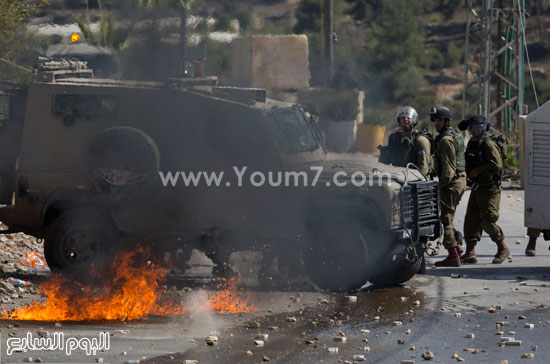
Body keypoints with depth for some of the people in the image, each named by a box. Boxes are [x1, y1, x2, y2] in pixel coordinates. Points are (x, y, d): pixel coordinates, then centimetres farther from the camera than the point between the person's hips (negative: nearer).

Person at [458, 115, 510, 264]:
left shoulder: (488, 144, -14)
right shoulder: (472, 143, 13)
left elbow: (496, 165, -23)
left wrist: (477, 171, -16)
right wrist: (469, 173, 7)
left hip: (490, 189, -8)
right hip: (477, 188, 9)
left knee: (487, 222, -9)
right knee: (471, 220, 3)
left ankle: (503, 249, 9)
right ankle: (470, 253, 6)